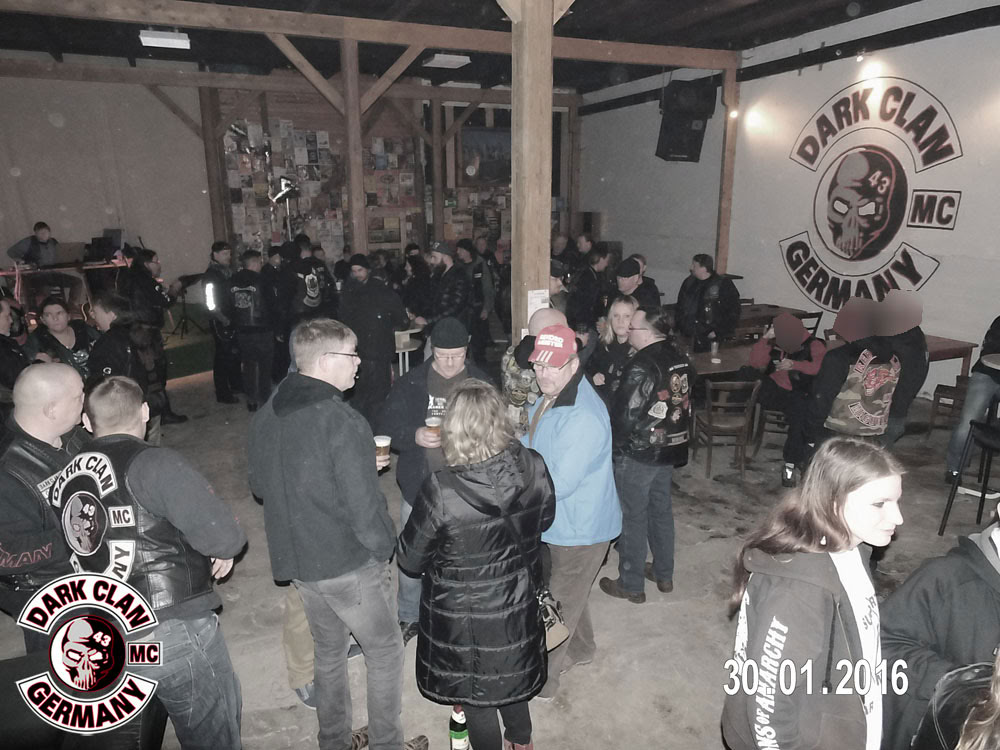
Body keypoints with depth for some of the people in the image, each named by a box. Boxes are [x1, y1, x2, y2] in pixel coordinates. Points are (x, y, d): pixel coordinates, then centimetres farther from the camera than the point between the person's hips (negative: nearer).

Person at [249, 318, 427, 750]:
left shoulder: (266, 416, -1)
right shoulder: (343, 423, -26)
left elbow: (259, 485, 11)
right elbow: (363, 508, -25)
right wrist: (383, 549, -6)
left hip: (296, 560, 7)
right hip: (348, 564, -7)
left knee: (329, 651, 25)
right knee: (385, 651, 14)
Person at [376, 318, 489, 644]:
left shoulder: (482, 384, -5)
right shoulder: (410, 383, -3)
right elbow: (387, 426, -3)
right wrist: (414, 435, -22)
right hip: (417, 485, 1)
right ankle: (409, 617, 38)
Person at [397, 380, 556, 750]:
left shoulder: (441, 490, -31)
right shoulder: (533, 468, -20)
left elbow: (410, 559, -16)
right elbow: (544, 519, 1)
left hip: (464, 618, -4)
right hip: (519, 606, 5)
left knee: (474, 693, 23)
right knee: (511, 674, 31)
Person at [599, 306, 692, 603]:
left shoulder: (641, 368, -23)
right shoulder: (680, 359, 0)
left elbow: (623, 416, -21)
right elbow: (685, 399, 10)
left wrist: (613, 444, -4)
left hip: (637, 455, -8)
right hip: (670, 449, 8)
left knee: (633, 517, 6)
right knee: (661, 510, 21)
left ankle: (631, 585, 19)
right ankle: (664, 574, 35)